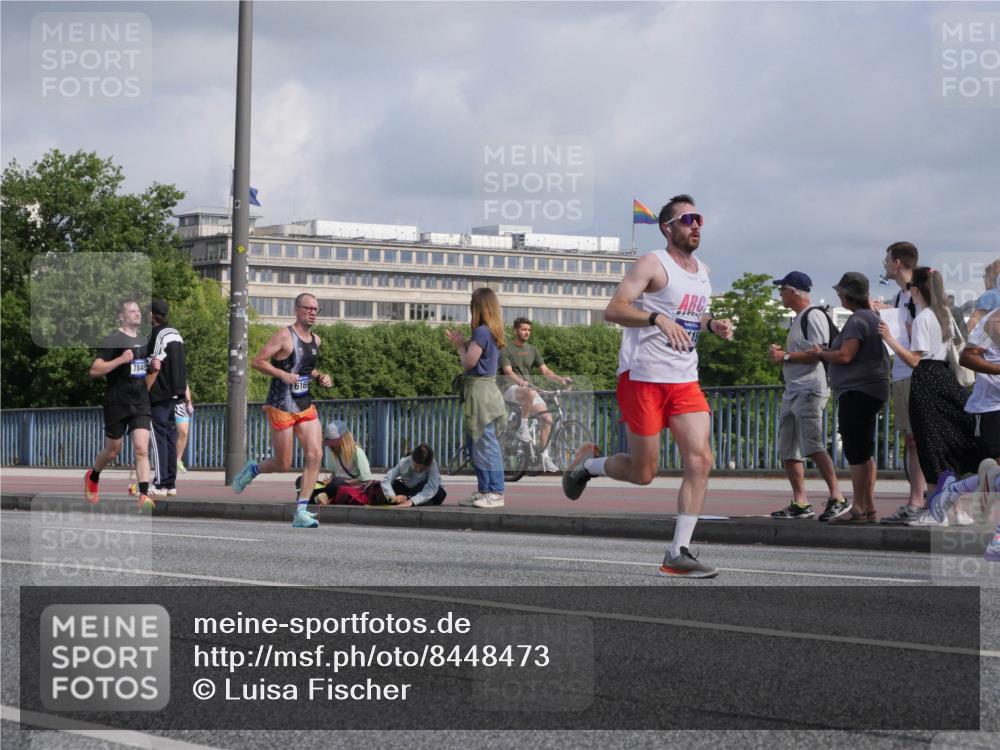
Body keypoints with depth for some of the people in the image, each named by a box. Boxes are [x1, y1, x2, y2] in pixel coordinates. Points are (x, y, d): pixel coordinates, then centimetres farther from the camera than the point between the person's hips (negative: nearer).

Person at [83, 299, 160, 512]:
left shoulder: (144, 341, 13)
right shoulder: (113, 340, -9)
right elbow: (94, 370, -16)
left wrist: (153, 367, 6)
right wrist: (120, 359, -24)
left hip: (140, 404, 4)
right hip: (117, 404, -4)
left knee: (142, 449, -11)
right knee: (112, 451, 10)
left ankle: (144, 496, -17)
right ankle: (92, 477, 40)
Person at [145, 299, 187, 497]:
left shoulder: (157, 336, -12)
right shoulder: (175, 334, 14)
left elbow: (155, 367, -16)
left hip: (159, 395, -8)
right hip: (174, 394, 8)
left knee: (159, 438, -7)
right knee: (170, 437, 10)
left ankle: (160, 484, -9)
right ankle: (171, 483, 11)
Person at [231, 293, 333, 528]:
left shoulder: (315, 340, 12)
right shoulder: (285, 336, -11)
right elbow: (257, 361, -12)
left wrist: (320, 377, 9)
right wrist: (282, 374, -24)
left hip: (306, 405, 6)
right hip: (281, 405, -6)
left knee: (315, 454, -11)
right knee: (283, 464, -1)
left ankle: (301, 512, -8)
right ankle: (252, 469, 33)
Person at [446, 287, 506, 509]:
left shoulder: (482, 332, -14)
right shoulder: (492, 332, 14)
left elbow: (469, 362, -16)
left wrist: (460, 346, 1)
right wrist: (462, 344, 13)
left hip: (480, 390, -10)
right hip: (482, 390, 10)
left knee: (485, 443, -9)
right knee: (475, 443, 15)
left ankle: (495, 493, -8)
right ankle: (483, 490, 18)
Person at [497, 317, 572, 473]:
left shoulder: (532, 350, 15)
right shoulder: (506, 349, -3)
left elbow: (545, 371, 9)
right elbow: (508, 372, -17)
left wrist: (560, 379, -11)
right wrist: (521, 381, -37)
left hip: (528, 388, 6)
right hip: (509, 388, -6)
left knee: (547, 418, -10)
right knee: (530, 394, -40)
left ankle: (545, 456, -4)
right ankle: (523, 428, -23)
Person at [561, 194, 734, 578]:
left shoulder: (702, 271, 16)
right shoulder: (653, 264, -8)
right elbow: (613, 310, -18)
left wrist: (713, 325, 11)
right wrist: (658, 318, -33)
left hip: (685, 381, 7)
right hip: (643, 377, -7)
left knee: (700, 460, -9)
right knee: (643, 472, -2)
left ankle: (678, 554, -6)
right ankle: (587, 463, 30)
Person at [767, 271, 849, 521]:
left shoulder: (814, 316, -10)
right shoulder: (797, 319, 21)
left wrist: (786, 356, -12)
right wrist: (781, 352, 11)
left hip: (810, 391, -11)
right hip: (792, 392, 11)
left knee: (813, 446, -18)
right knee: (788, 451, 7)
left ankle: (837, 498, -17)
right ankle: (800, 503, 10)